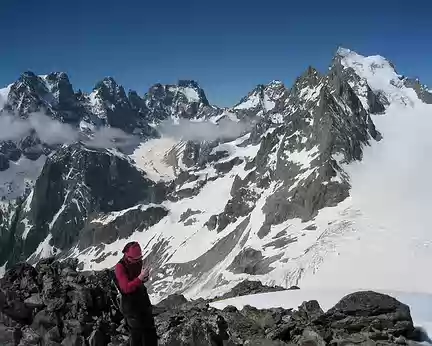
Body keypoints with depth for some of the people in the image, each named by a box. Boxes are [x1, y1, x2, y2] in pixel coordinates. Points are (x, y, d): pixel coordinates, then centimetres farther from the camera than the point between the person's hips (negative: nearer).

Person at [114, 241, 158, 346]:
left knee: (150, 329, 16)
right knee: (136, 333, -2)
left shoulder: (138, 262, -1)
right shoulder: (120, 266, -20)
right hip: (130, 304, -7)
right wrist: (140, 277, -38)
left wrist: (144, 277, -7)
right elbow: (126, 288, -28)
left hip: (143, 300, 7)